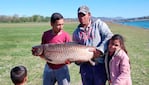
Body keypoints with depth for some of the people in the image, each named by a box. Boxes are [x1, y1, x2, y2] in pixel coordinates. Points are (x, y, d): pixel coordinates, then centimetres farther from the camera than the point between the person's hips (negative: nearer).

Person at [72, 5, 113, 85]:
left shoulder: (98, 23, 1)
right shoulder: (76, 33, 11)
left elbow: (109, 37, -11)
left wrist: (100, 49, -24)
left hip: (100, 64, -3)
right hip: (85, 65, 3)